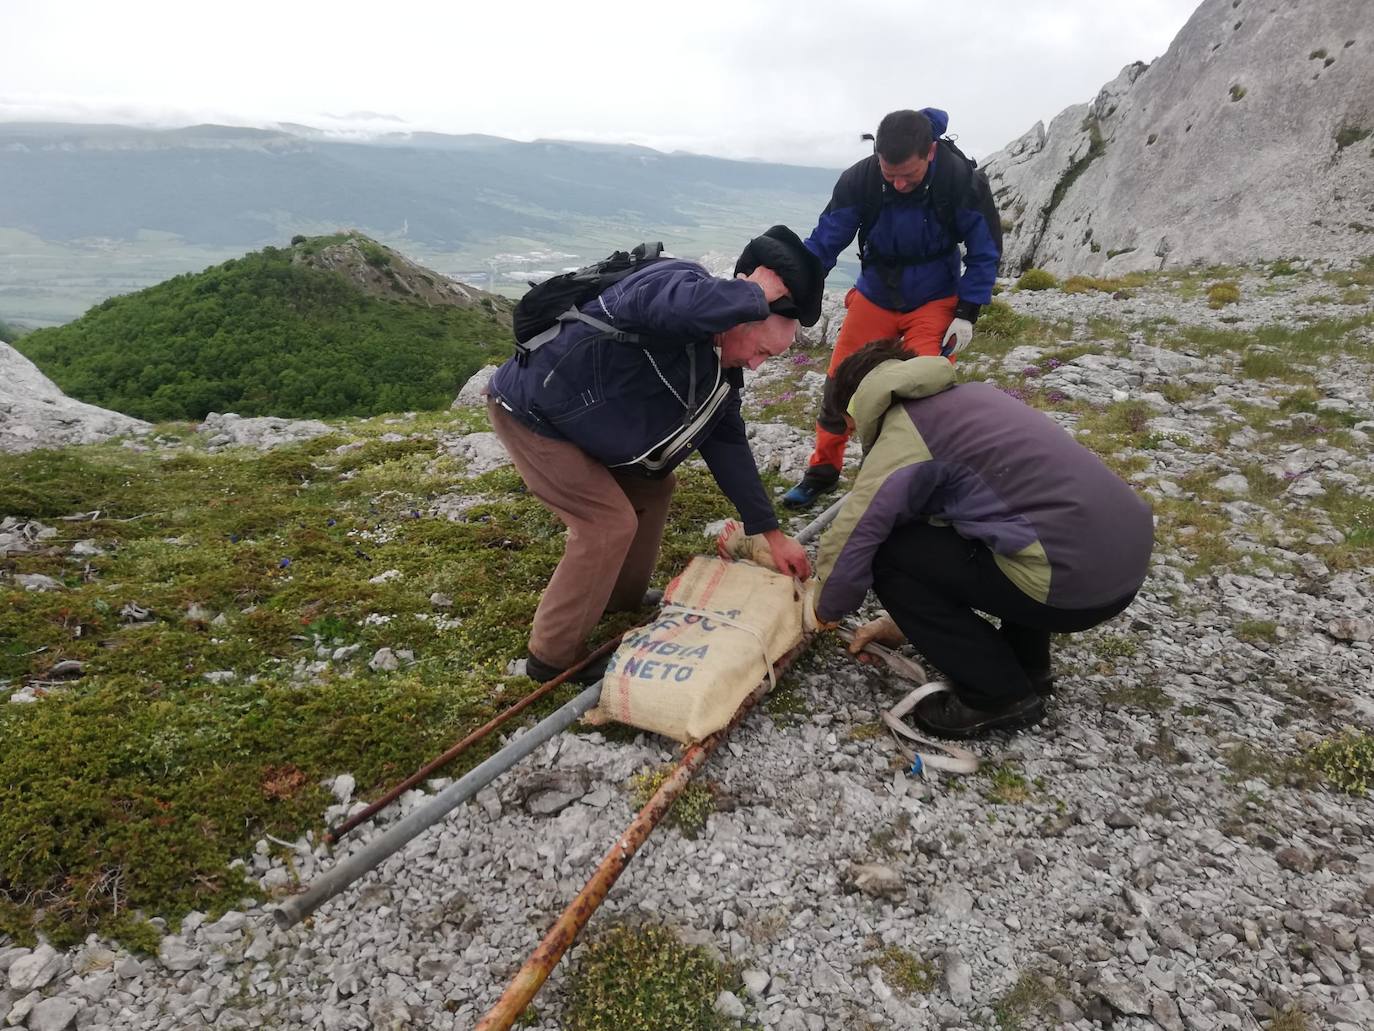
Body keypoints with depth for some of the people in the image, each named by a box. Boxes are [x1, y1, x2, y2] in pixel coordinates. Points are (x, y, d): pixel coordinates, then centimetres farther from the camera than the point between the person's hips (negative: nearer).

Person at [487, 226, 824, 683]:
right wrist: (756, 294, -31)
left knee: (653, 487, 14)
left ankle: (623, 603, 29)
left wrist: (772, 532, 6)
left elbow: (728, 446, 7)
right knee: (611, 522, -13)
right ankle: (554, 656, 2)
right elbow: (690, 309, -52)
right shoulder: (676, 282, -25)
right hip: (531, 410, -9)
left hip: (577, 416, 9)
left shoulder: (721, 369, 2)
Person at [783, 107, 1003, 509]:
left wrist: (967, 314, -14)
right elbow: (823, 244, -13)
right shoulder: (859, 180, -21)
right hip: (875, 296, 2)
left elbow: (985, 252, -9)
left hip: (935, 301, -2)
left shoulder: (964, 182, -22)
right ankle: (824, 470, 22)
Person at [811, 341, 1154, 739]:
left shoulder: (904, 431, -6)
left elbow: (852, 539, -8)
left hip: (1073, 579, -9)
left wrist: (826, 610, 13)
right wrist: (908, 620, 29)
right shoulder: (966, 396, 20)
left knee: (887, 557, -1)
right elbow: (936, 518, 25)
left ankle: (999, 695, 7)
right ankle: (1027, 668, 26)